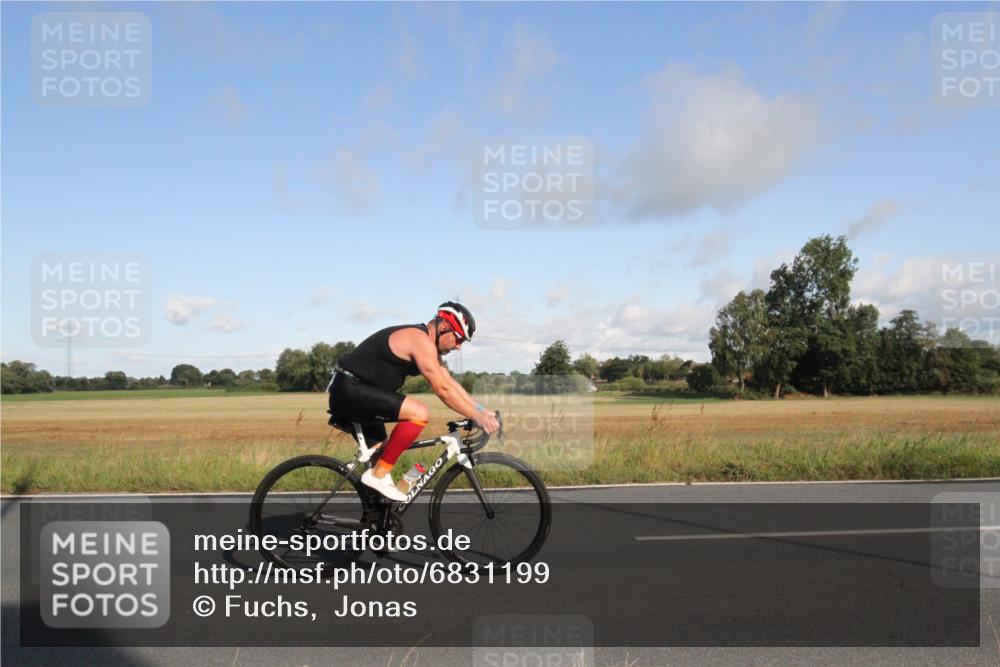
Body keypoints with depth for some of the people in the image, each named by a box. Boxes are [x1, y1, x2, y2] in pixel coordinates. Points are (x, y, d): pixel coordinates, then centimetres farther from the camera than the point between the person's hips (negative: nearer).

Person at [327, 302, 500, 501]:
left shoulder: (427, 345, 14)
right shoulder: (421, 340, -18)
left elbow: (450, 382, 15)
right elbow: (442, 390, -21)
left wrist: (483, 410, 8)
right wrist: (477, 417, -17)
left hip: (354, 393, 11)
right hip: (350, 390, -11)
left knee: (382, 453, 18)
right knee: (419, 414, -22)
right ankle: (379, 474, -13)